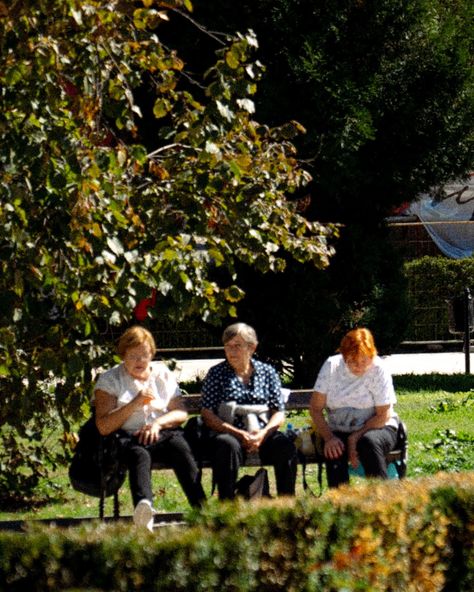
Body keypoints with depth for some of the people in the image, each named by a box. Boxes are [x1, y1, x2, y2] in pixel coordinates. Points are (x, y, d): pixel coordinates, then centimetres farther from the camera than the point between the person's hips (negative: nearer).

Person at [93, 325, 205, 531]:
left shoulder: (163, 374, 21)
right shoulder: (109, 380, 10)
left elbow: (181, 413, 14)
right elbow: (104, 427, -1)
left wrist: (158, 423, -7)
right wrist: (135, 403, -10)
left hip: (162, 434, 3)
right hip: (128, 437, -3)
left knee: (181, 448, -34)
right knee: (139, 455, -39)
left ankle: (201, 509, -50)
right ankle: (144, 507, -69)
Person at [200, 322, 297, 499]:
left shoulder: (267, 372, 16)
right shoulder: (216, 374, 10)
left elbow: (279, 413, 11)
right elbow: (208, 415, 1)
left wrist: (263, 434, -11)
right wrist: (238, 434, -12)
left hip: (262, 434, 2)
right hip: (228, 433, -2)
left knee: (286, 446, -29)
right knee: (229, 446, -37)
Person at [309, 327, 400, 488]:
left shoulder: (378, 369, -10)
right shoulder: (331, 366, -3)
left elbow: (383, 415, -11)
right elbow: (316, 407, -3)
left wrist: (355, 438, -20)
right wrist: (328, 437, -18)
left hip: (377, 428, -2)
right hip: (339, 432, 2)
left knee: (368, 442, -36)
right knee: (334, 453, -32)